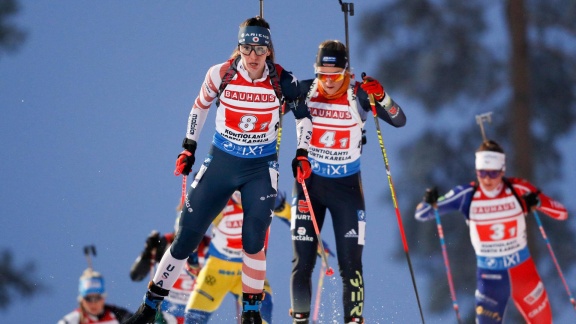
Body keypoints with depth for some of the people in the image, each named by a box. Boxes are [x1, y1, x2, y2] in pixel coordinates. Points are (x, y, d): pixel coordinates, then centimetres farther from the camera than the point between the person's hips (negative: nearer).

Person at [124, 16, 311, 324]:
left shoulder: (282, 81, -12)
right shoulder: (221, 75, -12)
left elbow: (303, 116, 5)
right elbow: (200, 106, 8)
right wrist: (188, 147, 9)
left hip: (261, 169, -1)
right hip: (220, 162, 1)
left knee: (253, 239, -15)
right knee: (187, 235, 1)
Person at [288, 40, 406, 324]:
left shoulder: (359, 95, -11)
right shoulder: (304, 92, -7)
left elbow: (399, 121, -15)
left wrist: (381, 98, -33)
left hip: (346, 185, -1)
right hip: (309, 181, 1)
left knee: (350, 262, -6)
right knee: (303, 260, 1)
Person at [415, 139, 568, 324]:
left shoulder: (519, 190, -12)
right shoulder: (467, 195, -11)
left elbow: (562, 213, -10)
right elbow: (421, 214, -6)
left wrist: (539, 203, -30)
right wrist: (430, 203, -30)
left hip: (523, 271, 1)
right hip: (489, 275, -1)